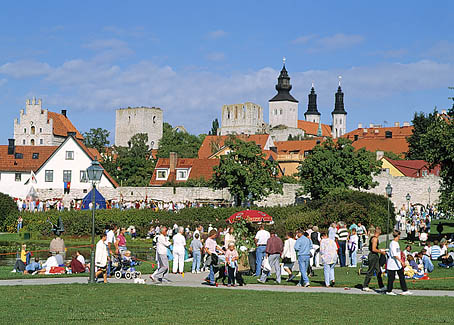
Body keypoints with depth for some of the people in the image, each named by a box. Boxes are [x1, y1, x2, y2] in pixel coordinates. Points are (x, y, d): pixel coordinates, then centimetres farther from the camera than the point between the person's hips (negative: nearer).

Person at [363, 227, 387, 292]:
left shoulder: (372, 238, 13)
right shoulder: (375, 239, -16)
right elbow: (373, 249, -22)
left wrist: (380, 250, 21)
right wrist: (381, 252, -11)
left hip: (375, 256, 10)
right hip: (373, 256, -10)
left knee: (378, 272, 10)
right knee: (370, 272, -2)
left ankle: (381, 287, 13)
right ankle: (365, 286, 6)